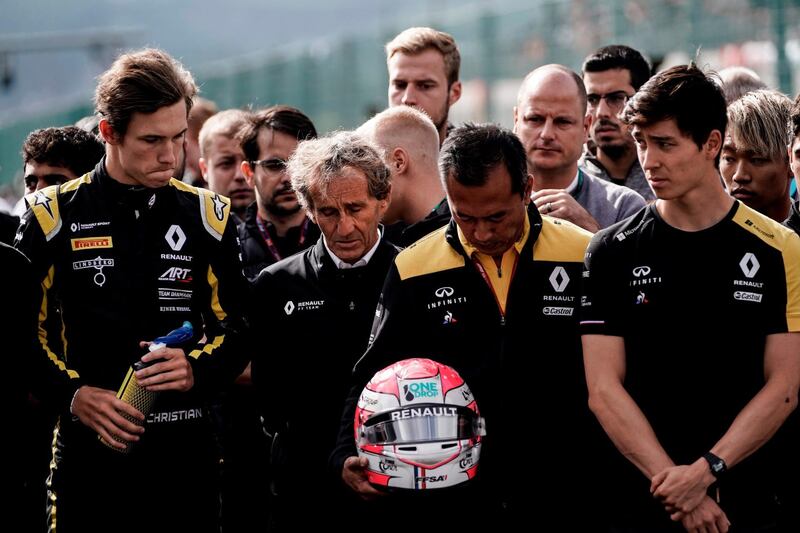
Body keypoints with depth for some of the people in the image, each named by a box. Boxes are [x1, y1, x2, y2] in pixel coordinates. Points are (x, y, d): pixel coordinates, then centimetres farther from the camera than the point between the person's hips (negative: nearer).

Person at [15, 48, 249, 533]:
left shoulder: (208, 215, 6)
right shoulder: (56, 215, 0)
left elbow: (236, 329, 10)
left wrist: (196, 369, -10)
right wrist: (74, 394, -13)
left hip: (186, 450, 2)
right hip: (89, 445, -2)